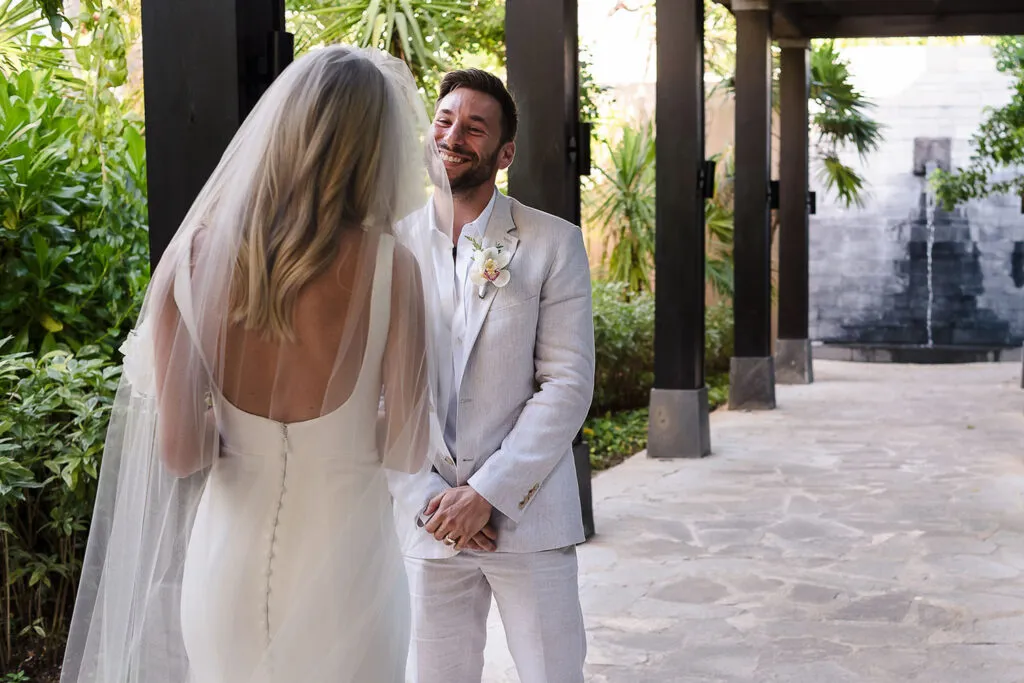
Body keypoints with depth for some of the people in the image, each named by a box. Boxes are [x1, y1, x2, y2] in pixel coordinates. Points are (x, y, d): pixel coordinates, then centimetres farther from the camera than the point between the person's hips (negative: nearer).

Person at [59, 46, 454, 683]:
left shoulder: (196, 257, -8)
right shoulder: (389, 264, -15)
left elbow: (179, 452, -7)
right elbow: (409, 449, -9)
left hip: (229, 562, 2)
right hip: (345, 565, -2)